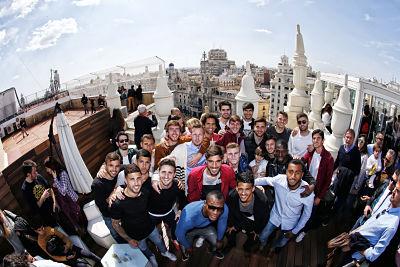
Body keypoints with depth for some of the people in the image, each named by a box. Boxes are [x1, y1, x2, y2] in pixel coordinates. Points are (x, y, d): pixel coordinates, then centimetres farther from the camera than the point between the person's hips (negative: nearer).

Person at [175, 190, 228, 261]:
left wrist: (219, 240, 6)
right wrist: (188, 247, -6)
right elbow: (179, 233, -24)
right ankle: (186, 253, 33)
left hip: (207, 227, 2)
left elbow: (222, 225, -12)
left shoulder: (225, 209, -35)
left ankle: (214, 250, 32)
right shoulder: (189, 215, -44)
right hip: (188, 230, -2)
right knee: (186, 250, -5)